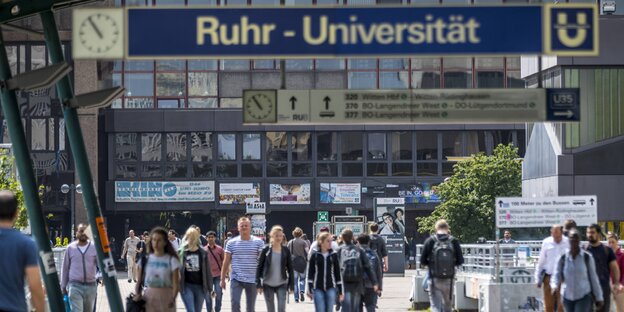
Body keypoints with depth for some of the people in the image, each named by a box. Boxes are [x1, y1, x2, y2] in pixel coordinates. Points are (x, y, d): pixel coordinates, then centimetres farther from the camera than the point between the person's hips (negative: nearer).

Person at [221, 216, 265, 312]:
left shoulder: (258, 242, 0)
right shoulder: (231, 243, 3)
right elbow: (226, 263, 7)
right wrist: (222, 279, 5)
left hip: (252, 280, 0)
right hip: (236, 279, 0)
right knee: (235, 304, -17)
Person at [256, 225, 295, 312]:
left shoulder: (286, 251, 0)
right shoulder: (266, 250, -4)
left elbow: (290, 269, 4)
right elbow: (259, 267, -2)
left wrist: (291, 285, 0)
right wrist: (258, 284, -6)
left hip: (281, 284, 0)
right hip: (268, 284, 0)